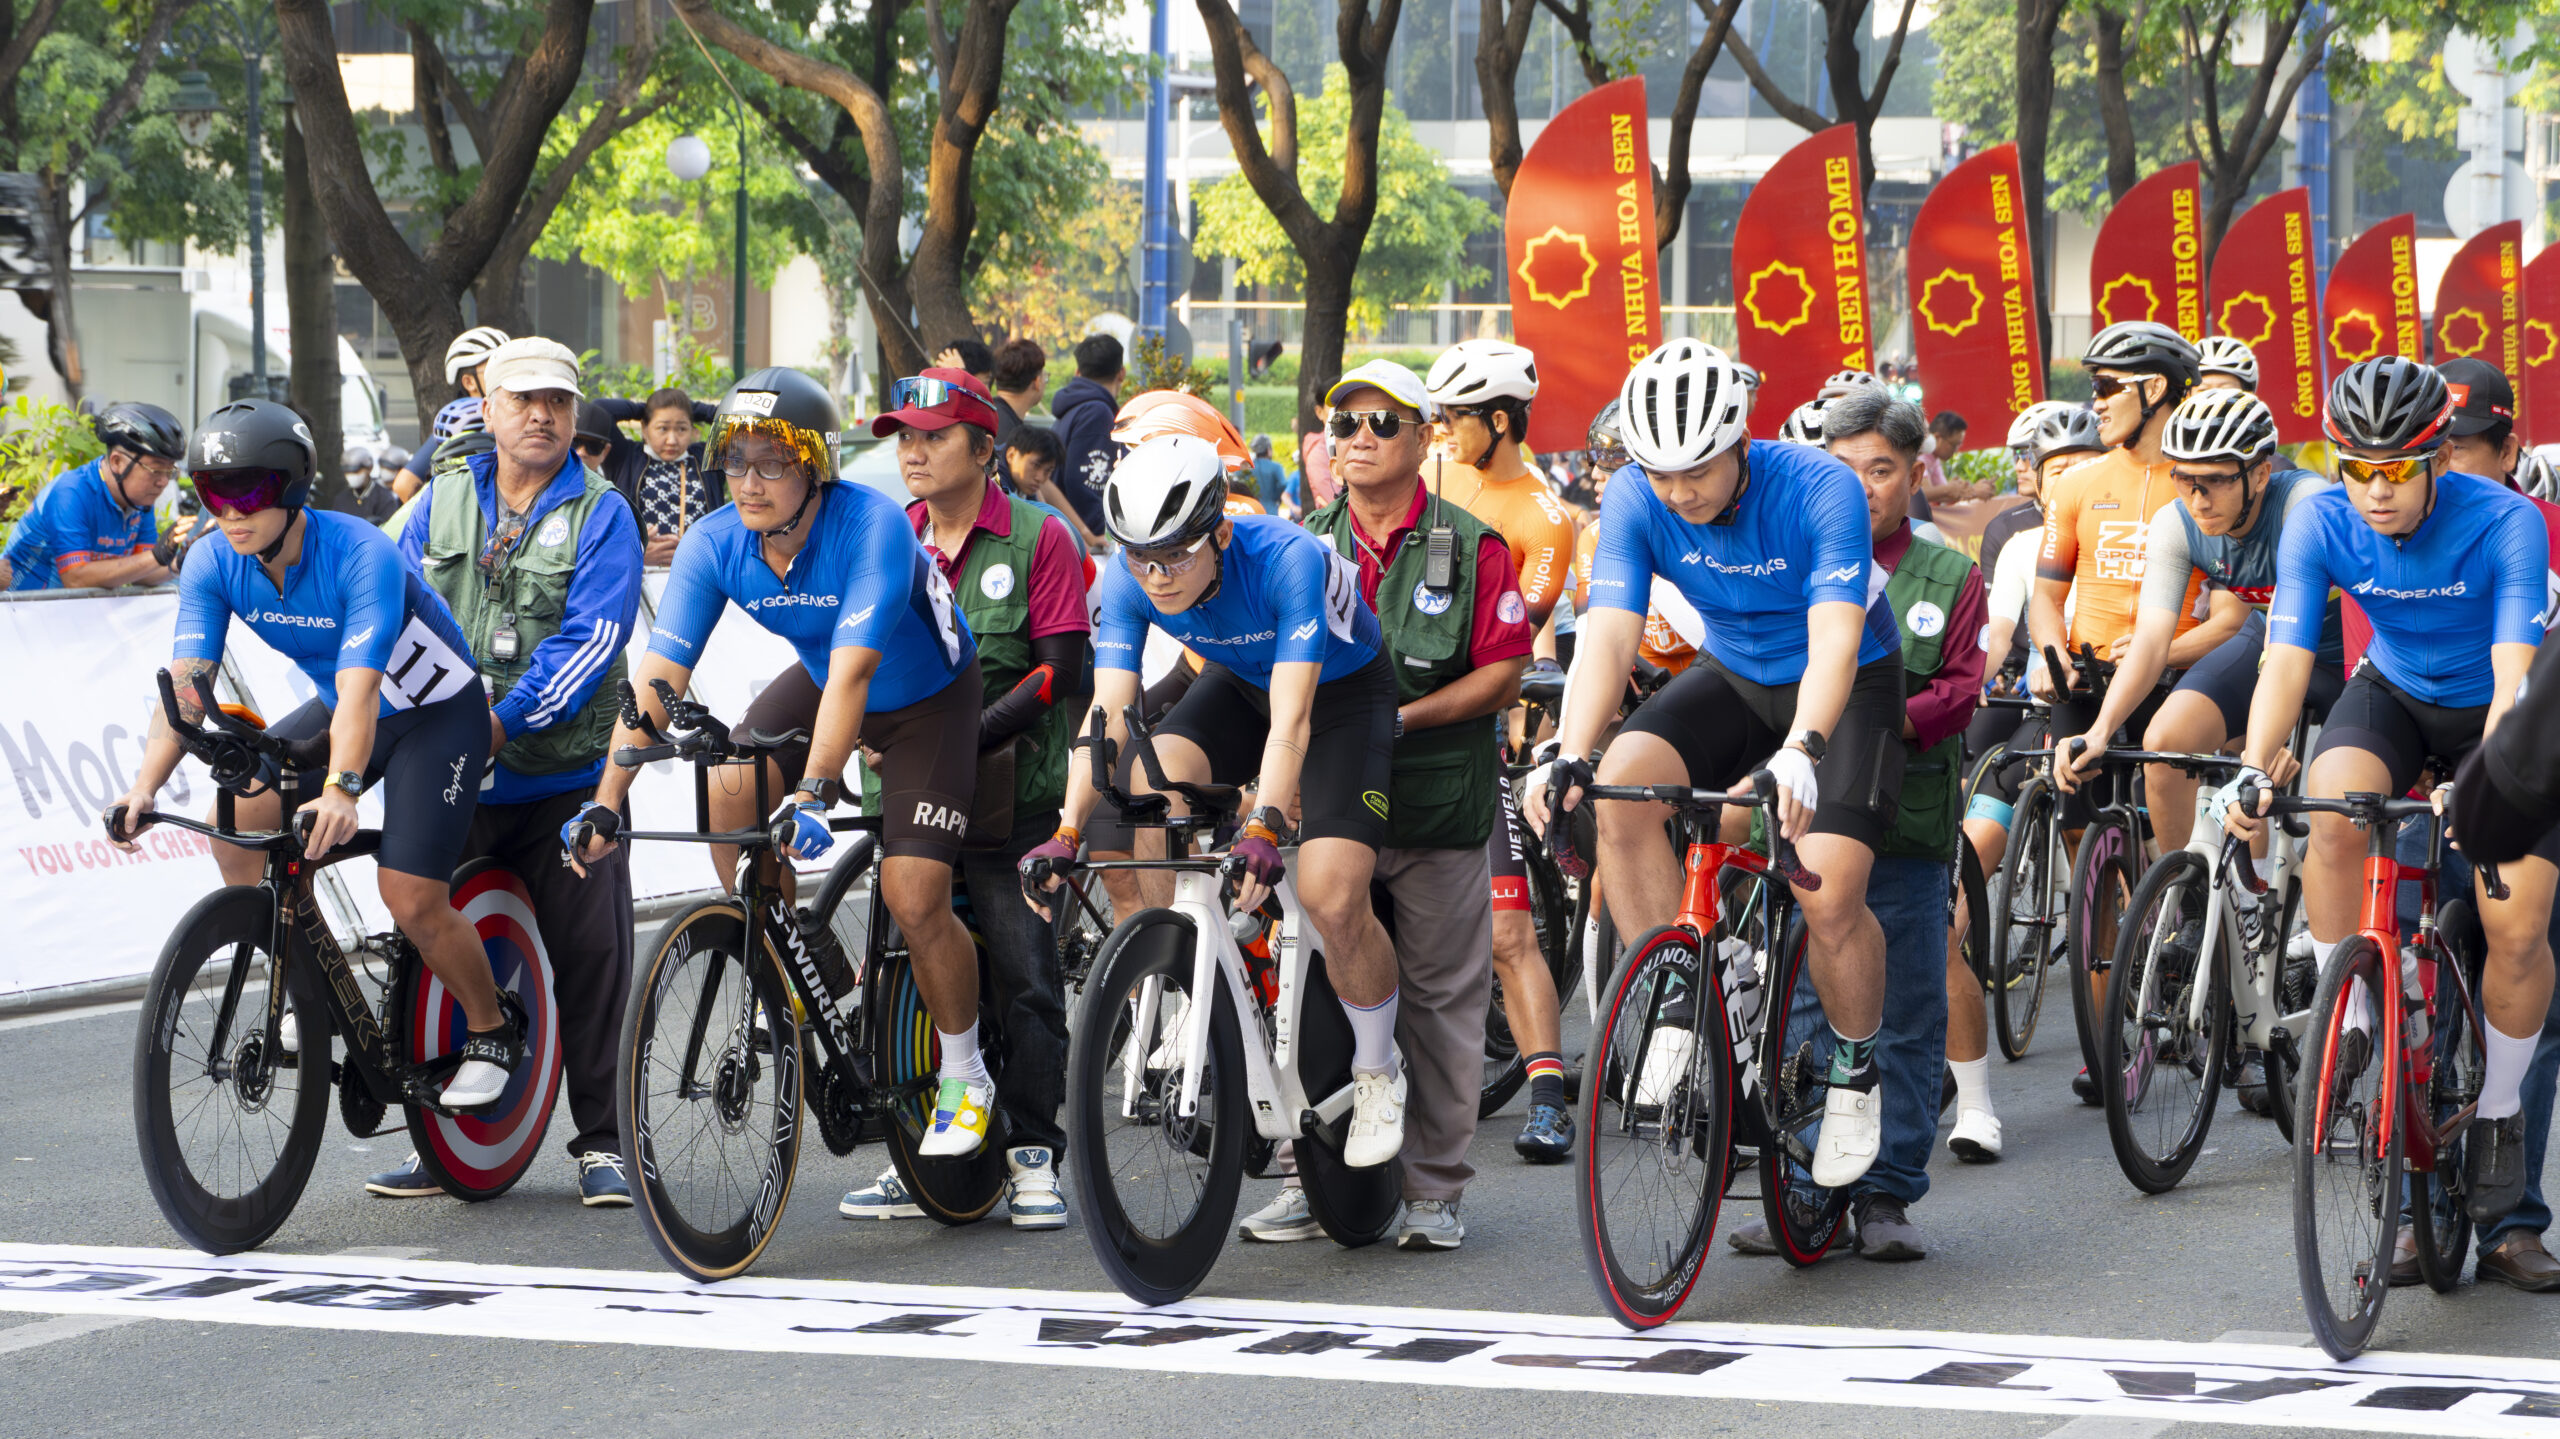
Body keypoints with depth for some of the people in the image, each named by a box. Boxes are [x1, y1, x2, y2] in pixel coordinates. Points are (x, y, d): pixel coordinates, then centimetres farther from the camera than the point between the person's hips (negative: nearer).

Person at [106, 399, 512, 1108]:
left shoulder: (360, 555, -32)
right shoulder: (214, 564, -15)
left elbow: (360, 687, -41)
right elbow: (186, 681, -21)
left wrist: (341, 790, -57)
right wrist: (146, 785, -36)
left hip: (435, 712, -6)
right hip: (336, 709, 6)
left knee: (412, 901, -16)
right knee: (236, 813, -17)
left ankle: (492, 1033, 12)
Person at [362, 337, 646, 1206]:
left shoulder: (599, 516, -2)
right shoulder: (441, 505, 10)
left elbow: (591, 638, -13)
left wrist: (508, 719, -22)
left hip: (567, 772, -3)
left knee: (589, 955, -4)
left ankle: (601, 1142, 5)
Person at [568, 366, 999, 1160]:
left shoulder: (871, 527, -35)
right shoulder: (715, 544, -20)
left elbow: (852, 671, -44)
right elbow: (657, 676, -24)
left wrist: (815, 792, -54)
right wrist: (607, 801, -33)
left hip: (928, 699, -5)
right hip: (820, 679, 5)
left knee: (914, 899, -15)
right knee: (730, 790, -22)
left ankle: (965, 1077, 9)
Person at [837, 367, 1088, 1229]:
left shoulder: (1038, 538, -4)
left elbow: (1059, 669, -9)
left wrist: (971, 734, -19)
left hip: (1010, 798, -4)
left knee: (1026, 976, -5)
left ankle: (1032, 1155, 2)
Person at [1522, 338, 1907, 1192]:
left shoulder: (1820, 490, -29)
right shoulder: (1637, 499, -18)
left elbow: (1835, 637, -38)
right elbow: (1608, 632, -25)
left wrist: (1799, 752, -55)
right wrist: (1569, 756, -41)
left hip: (1842, 688, -4)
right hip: (1733, 677, 4)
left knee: (1829, 894, -22)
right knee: (1620, 790, -25)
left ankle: (1856, 1070, 5)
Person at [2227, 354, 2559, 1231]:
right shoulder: (2320, 526, -21)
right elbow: (2286, 659, -25)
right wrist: (2255, 770, -42)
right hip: (2394, 694, 2)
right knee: (2330, 810, -32)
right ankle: (2345, 1019, -15)